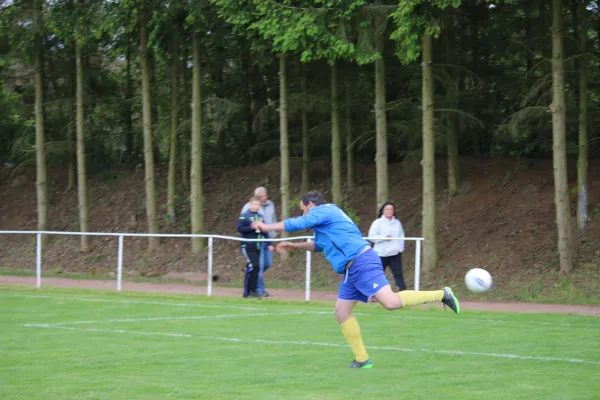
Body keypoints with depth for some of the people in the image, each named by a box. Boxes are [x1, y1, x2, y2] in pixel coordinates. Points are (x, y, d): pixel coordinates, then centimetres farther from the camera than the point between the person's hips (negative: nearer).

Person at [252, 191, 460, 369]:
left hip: (362, 262, -11)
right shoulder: (328, 215, 27)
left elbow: (298, 224, -11)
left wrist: (267, 226, 1)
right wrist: (293, 245, 36)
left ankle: (442, 295, -12)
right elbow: (319, 245, 41)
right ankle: (362, 359, 8)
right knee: (341, 311, 6)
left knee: (390, 301, -21)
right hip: (352, 269, 11)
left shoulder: (322, 211, -3)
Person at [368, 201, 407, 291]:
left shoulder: (397, 223, 10)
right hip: (381, 254, -3)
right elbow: (371, 236, -8)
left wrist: (400, 248, 1)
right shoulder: (378, 222, -2)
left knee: (398, 273, -6)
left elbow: (401, 236, 15)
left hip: (395, 254, 3)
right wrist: (384, 237, -19)